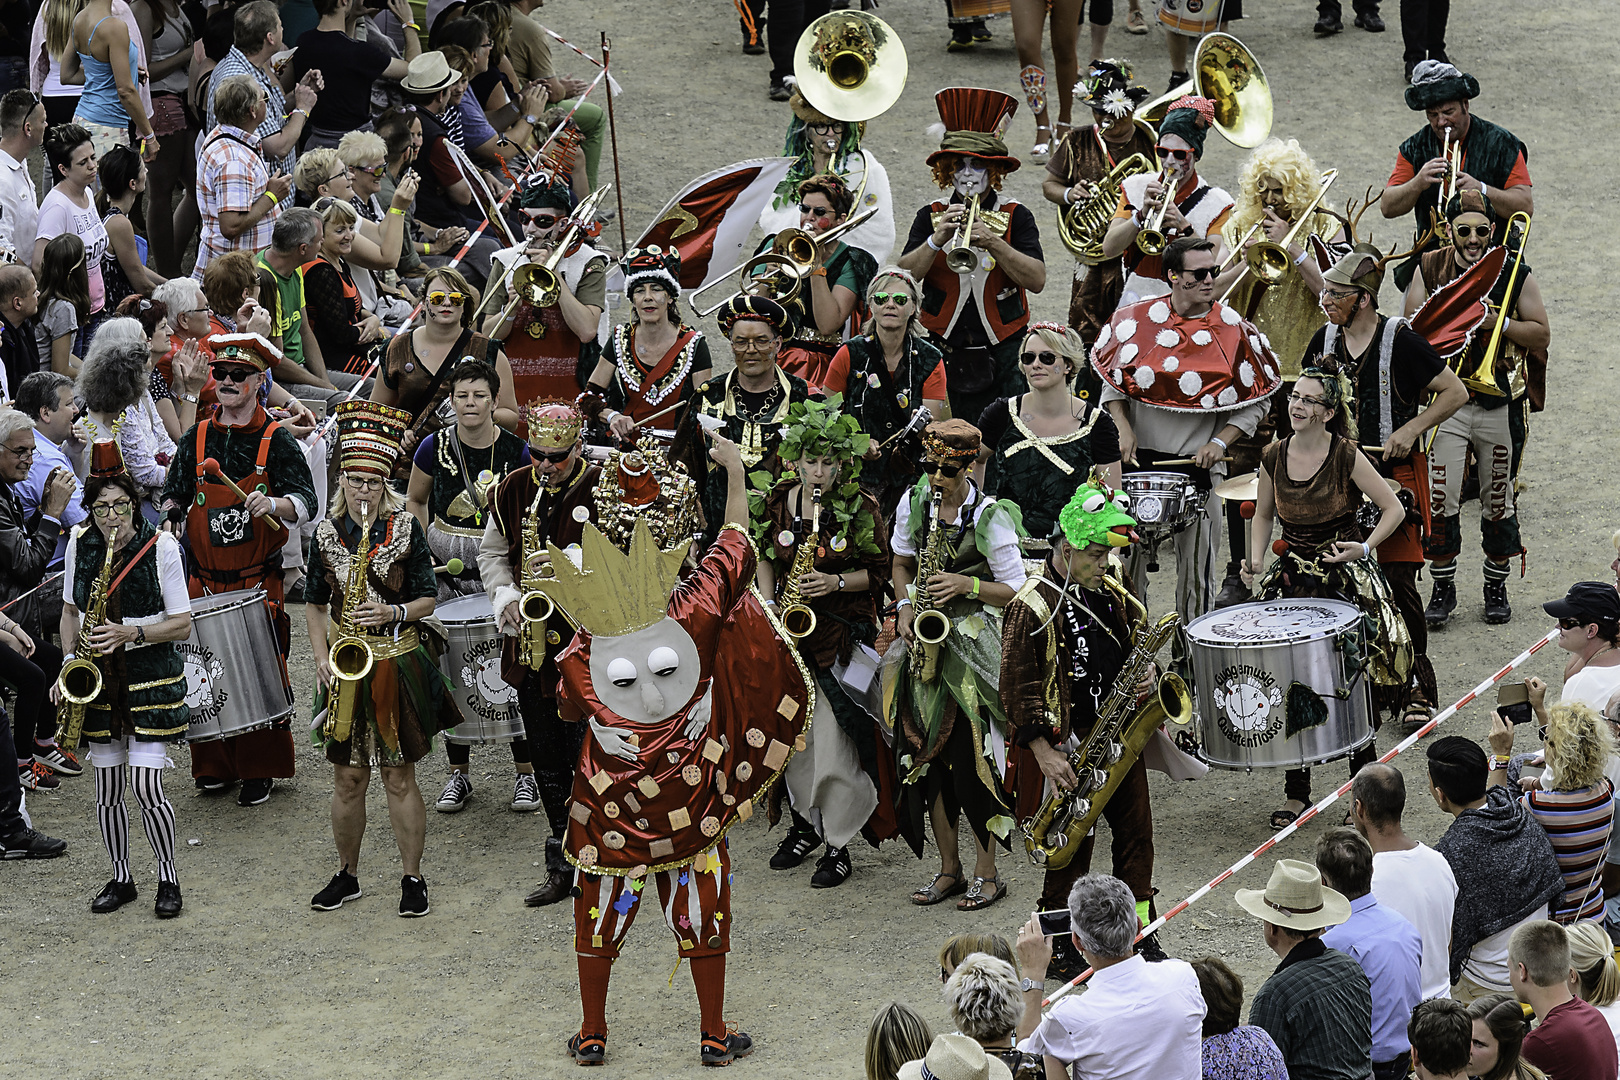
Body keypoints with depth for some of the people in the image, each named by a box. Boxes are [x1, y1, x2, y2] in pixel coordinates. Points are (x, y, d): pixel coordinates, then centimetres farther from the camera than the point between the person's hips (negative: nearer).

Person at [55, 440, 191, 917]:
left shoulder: (162, 547, -10)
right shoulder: (80, 545, 1)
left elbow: (182, 624, -7)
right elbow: (71, 610, 13)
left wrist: (131, 634, -21)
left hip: (150, 677, -4)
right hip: (98, 679, 4)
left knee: (147, 786, -8)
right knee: (107, 790, 8)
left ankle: (167, 878, 9)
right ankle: (120, 878, 24)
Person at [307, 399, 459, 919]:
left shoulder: (406, 529, -3)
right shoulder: (326, 534, 2)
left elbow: (427, 601, 0)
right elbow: (315, 605, 8)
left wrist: (392, 613, -19)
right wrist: (322, 658, -5)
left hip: (397, 666, -2)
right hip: (345, 668, 2)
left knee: (399, 777, 3)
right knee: (348, 779, 8)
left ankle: (412, 878, 13)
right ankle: (346, 875, 22)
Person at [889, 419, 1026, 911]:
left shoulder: (990, 519, -12)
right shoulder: (914, 503, 3)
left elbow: (1015, 592, -8)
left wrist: (967, 584, -22)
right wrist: (905, 605, 1)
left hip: (973, 642, -5)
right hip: (925, 636, 5)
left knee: (970, 754, -9)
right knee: (927, 756, 4)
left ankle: (987, 874, 1)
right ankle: (949, 869, 16)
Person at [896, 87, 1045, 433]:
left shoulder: (1015, 216, 1)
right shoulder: (931, 216, 6)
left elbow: (1037, 280, -11)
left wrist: (993, 243, -23)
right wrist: (936, 240, -20)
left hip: (1002, 353, -1)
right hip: (942, 350, 1)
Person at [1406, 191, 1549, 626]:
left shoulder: (1515, 273, 0)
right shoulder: (1429, 269, 3)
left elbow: (1541, 335, 0)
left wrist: (1498, 322, -15)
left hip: (1499, 403, 0)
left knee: (1498, 500, 7)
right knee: (1441, 498, -6)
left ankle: (1496, 586, 22)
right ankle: (1443, 587, 7)